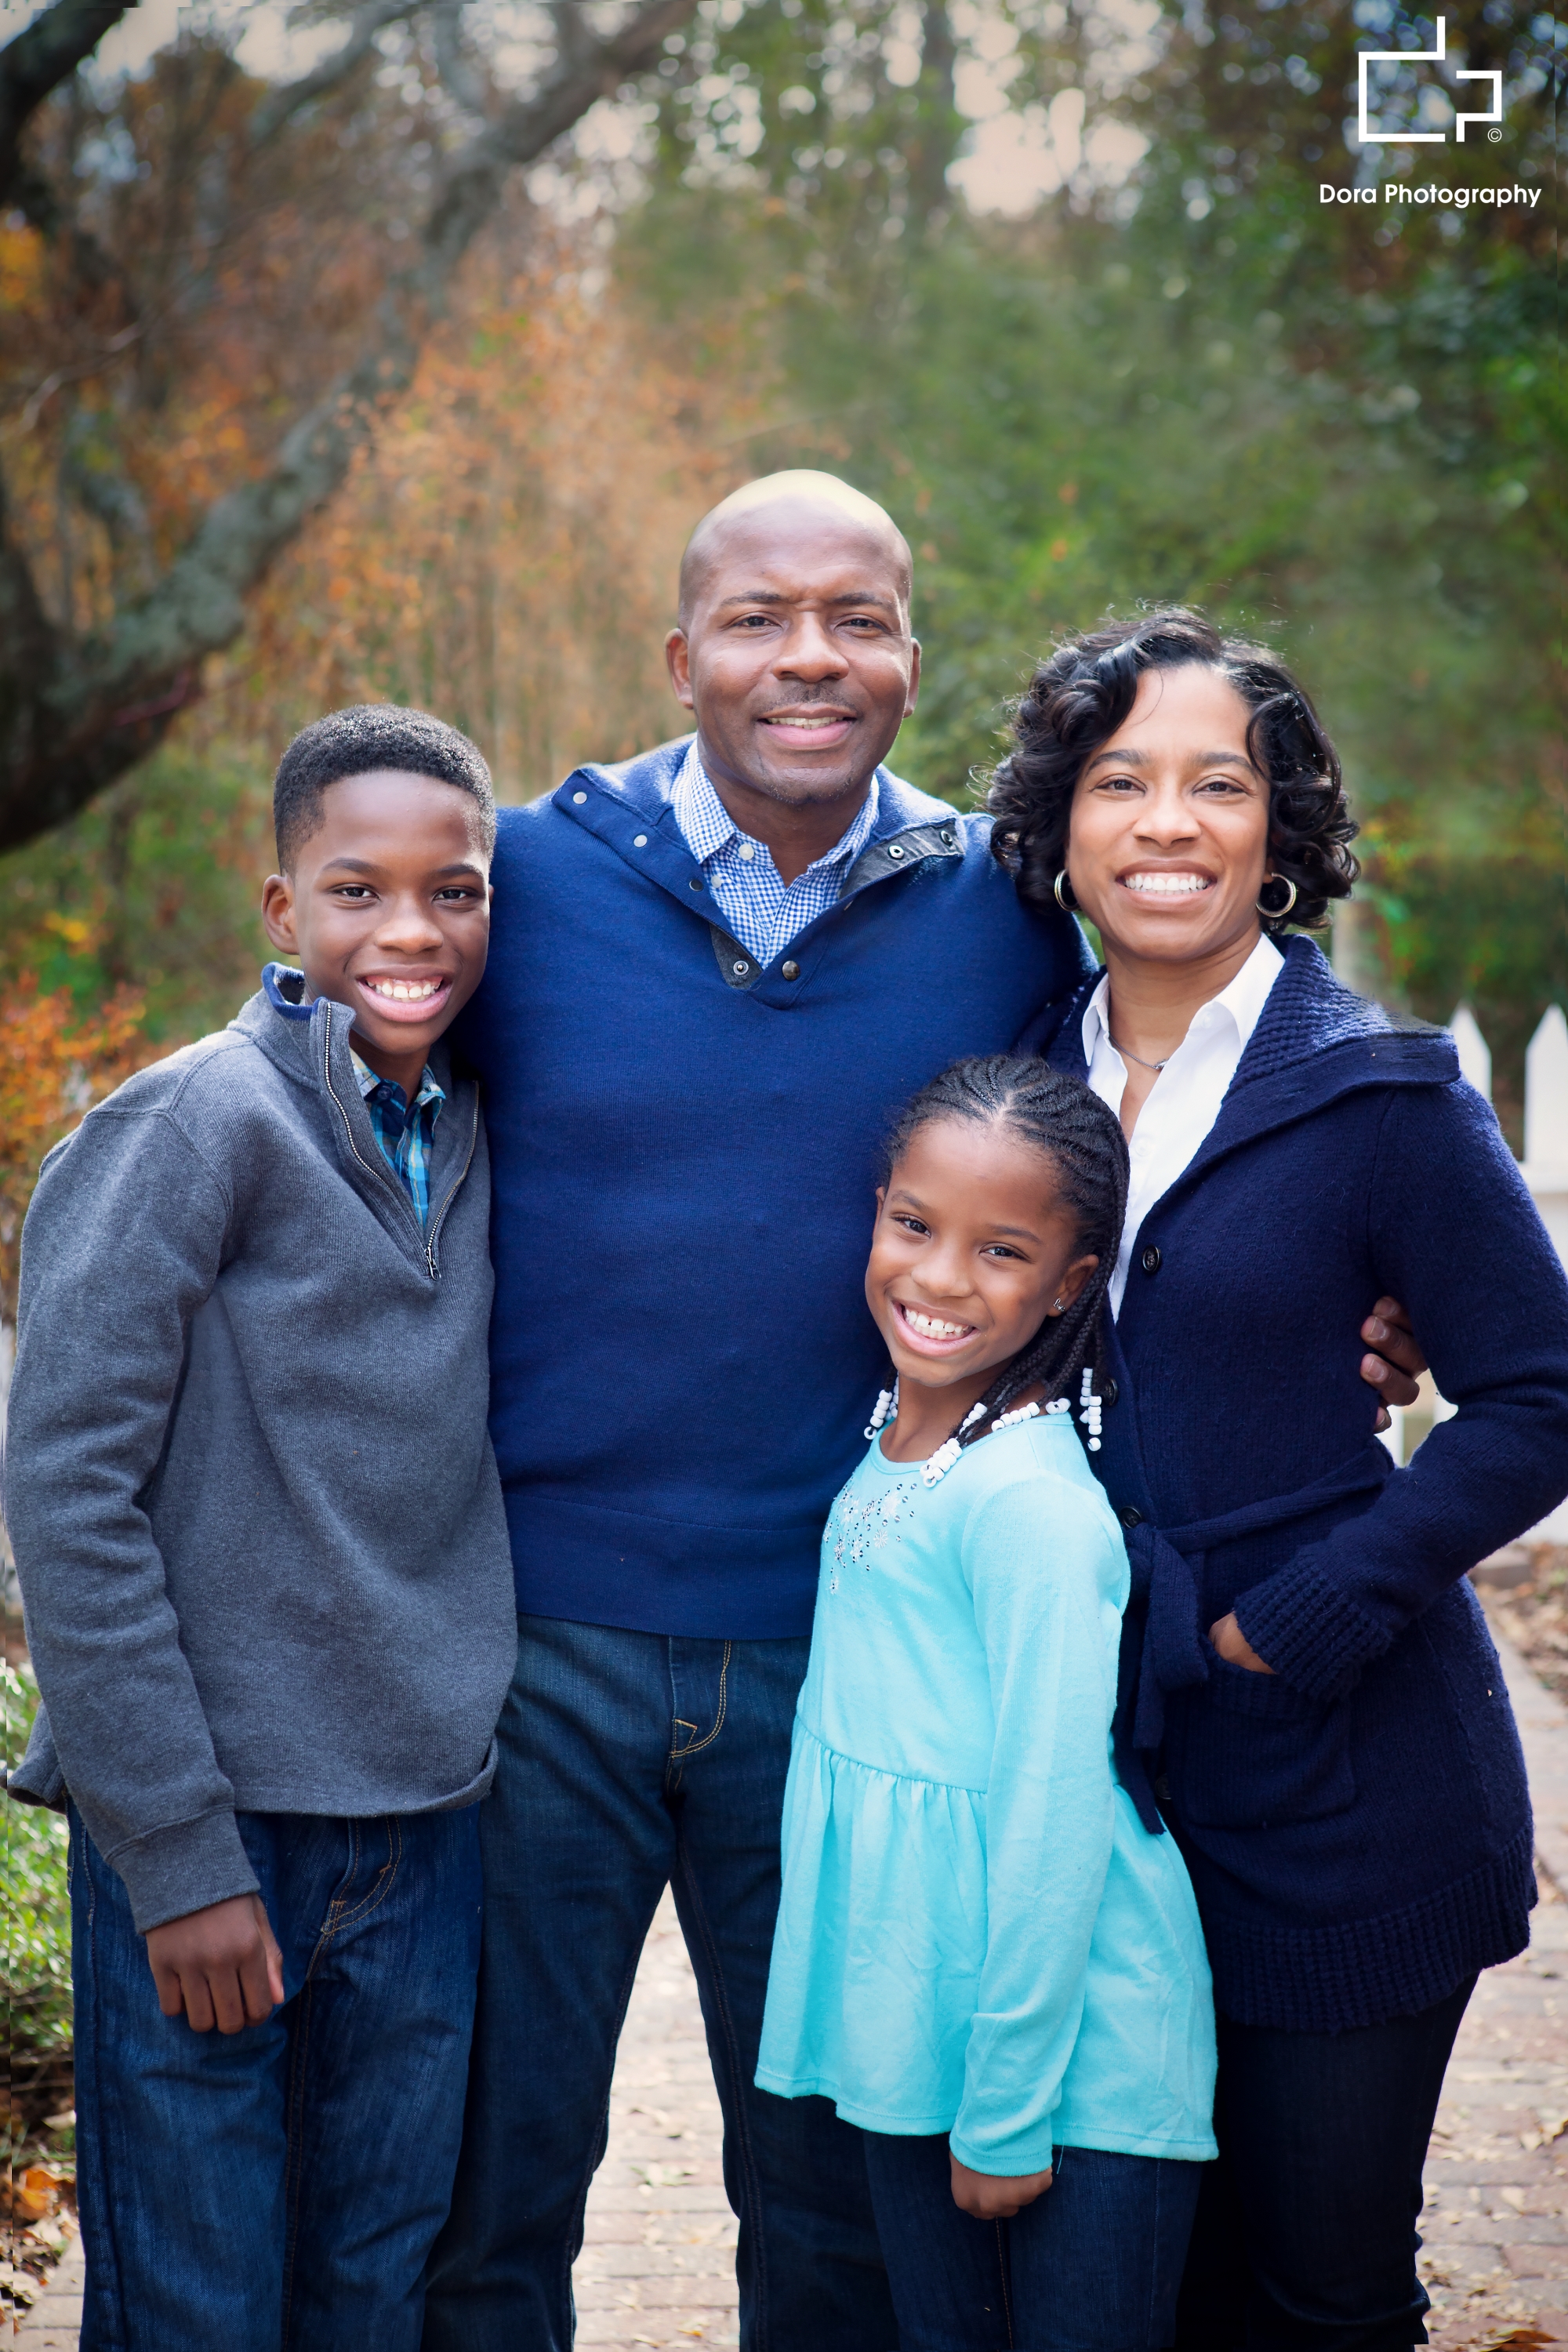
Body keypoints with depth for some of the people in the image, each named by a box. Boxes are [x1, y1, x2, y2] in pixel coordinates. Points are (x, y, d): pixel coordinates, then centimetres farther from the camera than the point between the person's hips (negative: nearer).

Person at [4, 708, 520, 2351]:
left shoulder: (474, 1138, 8)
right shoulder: (193, 1124, -10)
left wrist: (475, 1748, 5)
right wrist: (178, 1850, -15)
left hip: (427, 1824, 5)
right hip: (208, 1816, -5)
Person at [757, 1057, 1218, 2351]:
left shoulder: (1037, 1502, -20)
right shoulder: (886, 1450, 3)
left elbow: (1055, 1825, -19)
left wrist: (1008, 2109, -14)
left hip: (1077, 2060, -7)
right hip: (914, 2034, 7)